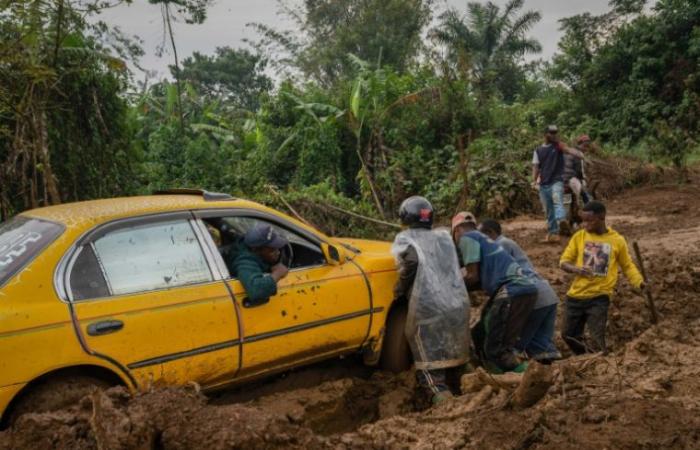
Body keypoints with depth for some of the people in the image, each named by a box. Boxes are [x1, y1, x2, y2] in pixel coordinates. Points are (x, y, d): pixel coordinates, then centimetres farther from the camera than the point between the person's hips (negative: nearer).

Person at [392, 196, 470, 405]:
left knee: (430, 367, 0)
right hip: (459, 305, 5)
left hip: (428, 308, -5)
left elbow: (410, 262, -12)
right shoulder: (444, 236, 22)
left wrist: (399, 289, -1)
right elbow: (453, 265, 19)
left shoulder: (405, 238, 5)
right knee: (453, 359, 19)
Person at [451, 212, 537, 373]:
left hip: (512, 292, -10)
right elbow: (483, 277, 24)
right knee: (480, 336, 18)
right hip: (521, 290, 10)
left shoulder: (466, 237, 2)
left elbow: (473, 277, -3)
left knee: (496, 349, -7)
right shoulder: (481, 238, 29)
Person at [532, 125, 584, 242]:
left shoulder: (559, 146, 5)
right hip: (543, 184, 4)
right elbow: (535, 167, 6)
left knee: (557, 199, -32)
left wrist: (579, 154, -34)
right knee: (548, 210, 9)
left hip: (556, 181, -4)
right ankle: (553, 233, 19)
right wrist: (534, 181, -7)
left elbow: (569, 150, -14)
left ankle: (562, 221, -55)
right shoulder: (538, 150, 11)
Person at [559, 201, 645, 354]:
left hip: (599, 297, -3)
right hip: (576, 295, 3)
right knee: (569, 335, 12)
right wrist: (576, 269, -20)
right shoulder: (579, 236, 0)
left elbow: (627, 265, 9)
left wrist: (640, 282, -8)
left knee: (597, 339, -8)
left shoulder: (617, 240, -3)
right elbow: (564, 261, 1)